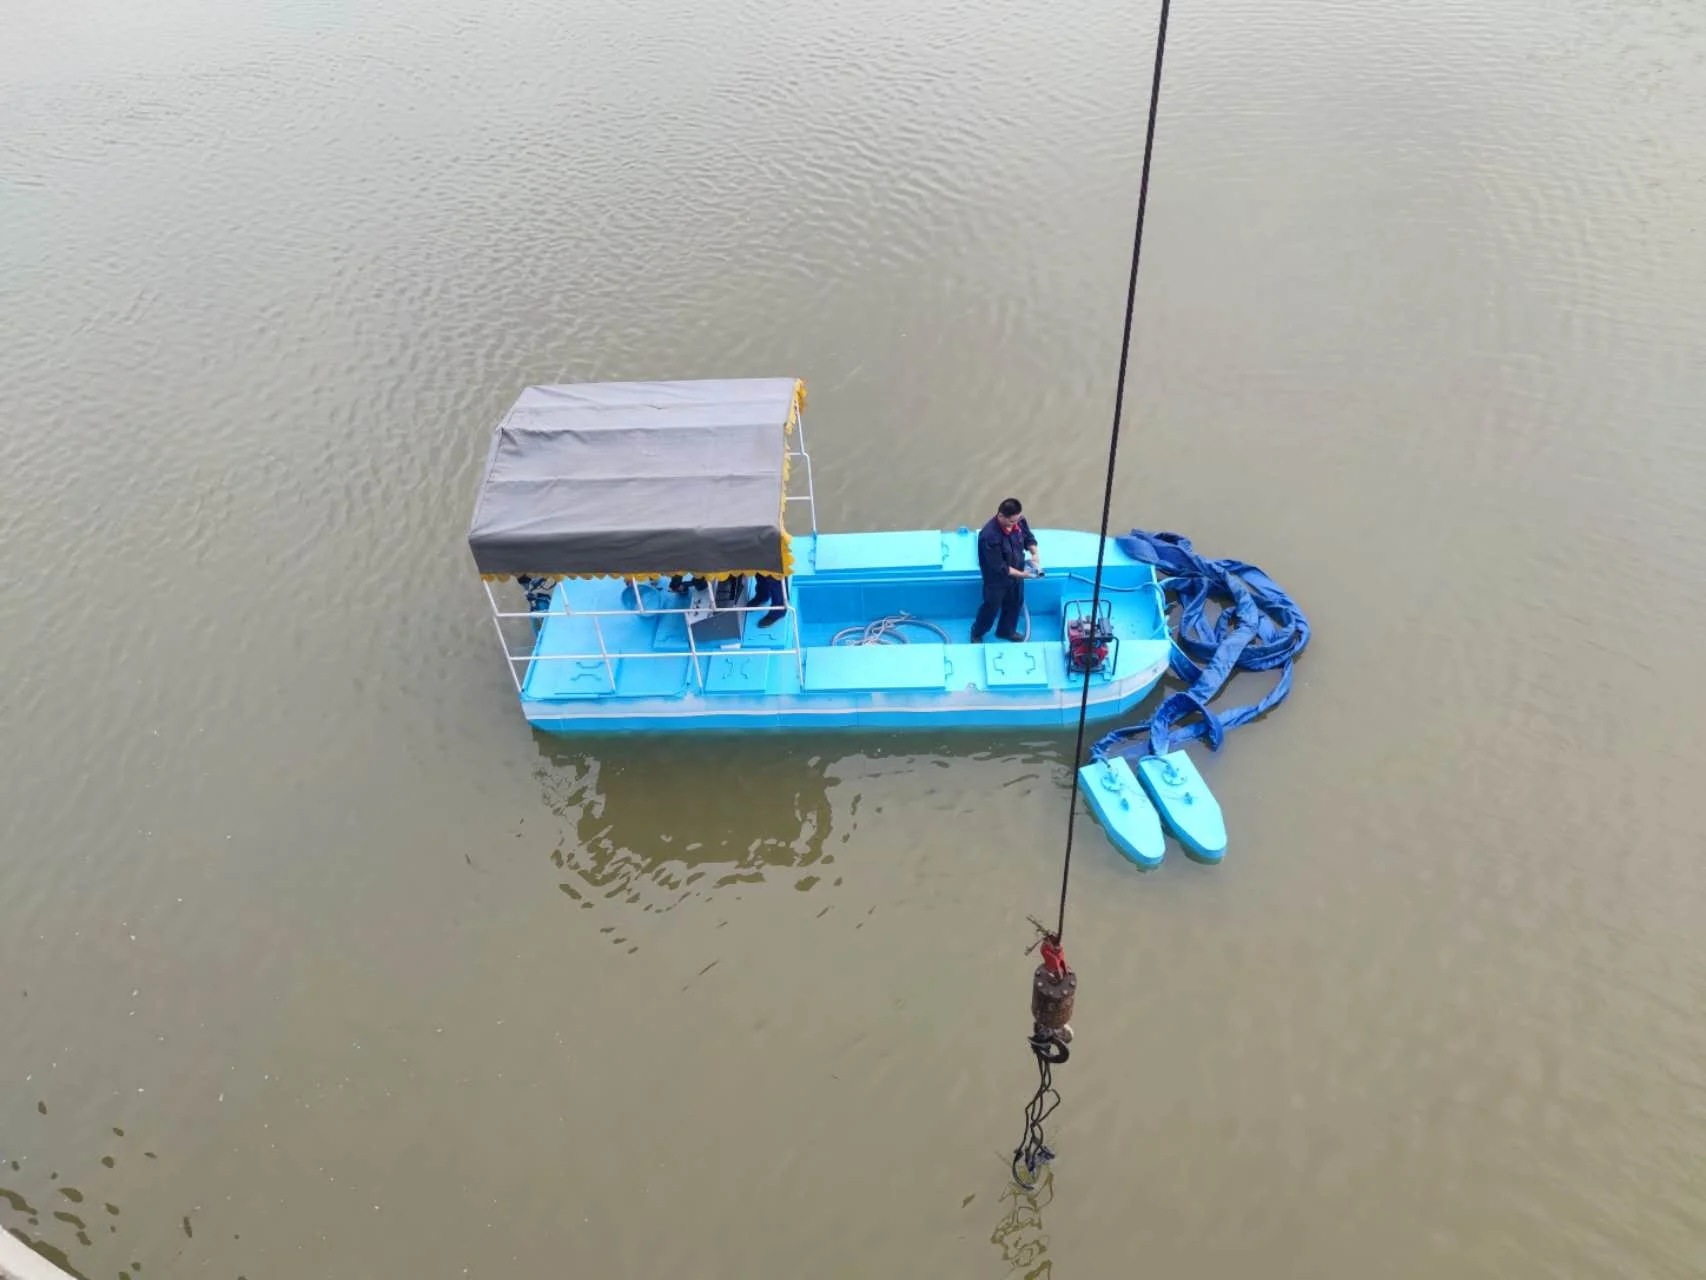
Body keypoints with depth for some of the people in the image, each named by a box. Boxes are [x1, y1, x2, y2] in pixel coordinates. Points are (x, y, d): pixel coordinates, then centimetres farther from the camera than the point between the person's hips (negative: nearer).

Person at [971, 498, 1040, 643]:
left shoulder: (1018, 521, -19)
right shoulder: (989, 536, -39)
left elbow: (1028, 537, 2)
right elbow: (999, 567, -31)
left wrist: (1034, 553, -17)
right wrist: (1023, 574, -29)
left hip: (1016, 573, 6)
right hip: (996, 578, -6)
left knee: (1015, 603, 25)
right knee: (991, 607, 15)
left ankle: (1006, 631, 52)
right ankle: (977, 633, 44)